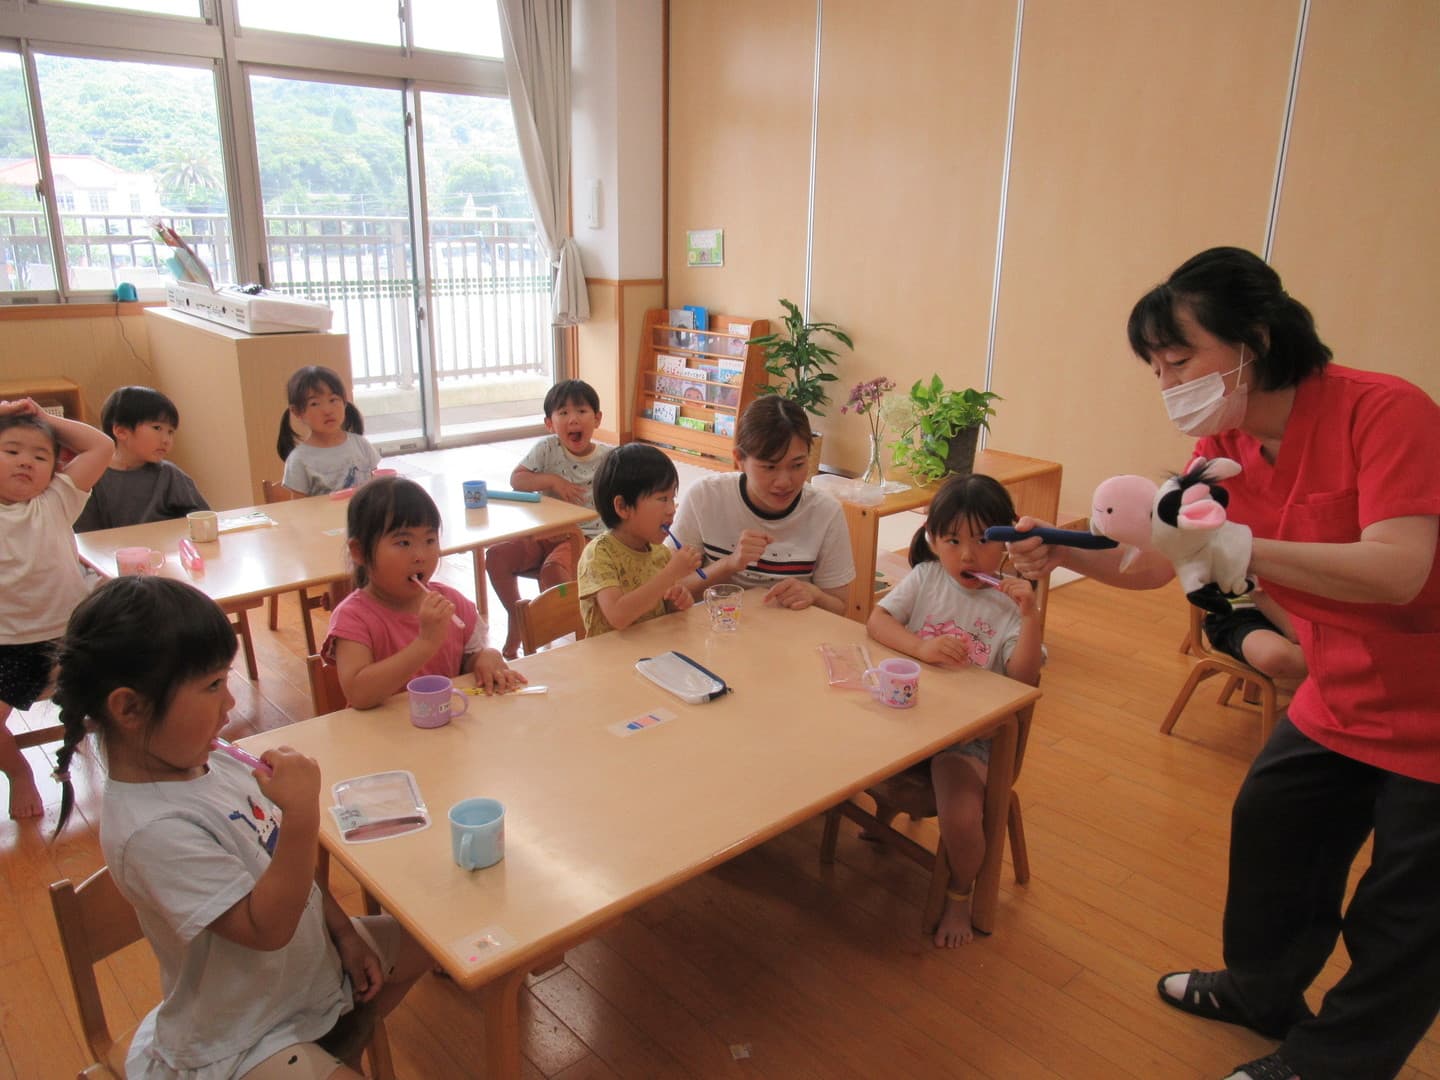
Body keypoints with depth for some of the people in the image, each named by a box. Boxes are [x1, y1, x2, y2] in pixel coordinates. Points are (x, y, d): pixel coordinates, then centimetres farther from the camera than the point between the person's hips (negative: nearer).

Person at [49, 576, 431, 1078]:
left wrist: (344, 932, 4)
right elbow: (267, 927, -30)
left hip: (312, 961, 8)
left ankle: (349, 1038, 28)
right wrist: (303, 813, -38)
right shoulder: (153, 830, -31)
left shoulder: (208, 763, -5)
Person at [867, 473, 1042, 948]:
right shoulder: (925, 577, 1)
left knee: (961, 819, -22)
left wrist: (1030, 617, -28)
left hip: (968, 735, -3)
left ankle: (959, 898, 12)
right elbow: (877, 620, -10)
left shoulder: (1009, 602, -6)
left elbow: (1023, 678, -15)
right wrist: (921, 646, -27)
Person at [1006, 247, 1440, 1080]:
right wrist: (1064, 552, -19)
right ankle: (1264, 990, 46)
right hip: (1341, 700, 8)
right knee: (1270, 834, 21)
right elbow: (1154, 563, -1)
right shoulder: (1225, 444, -4)